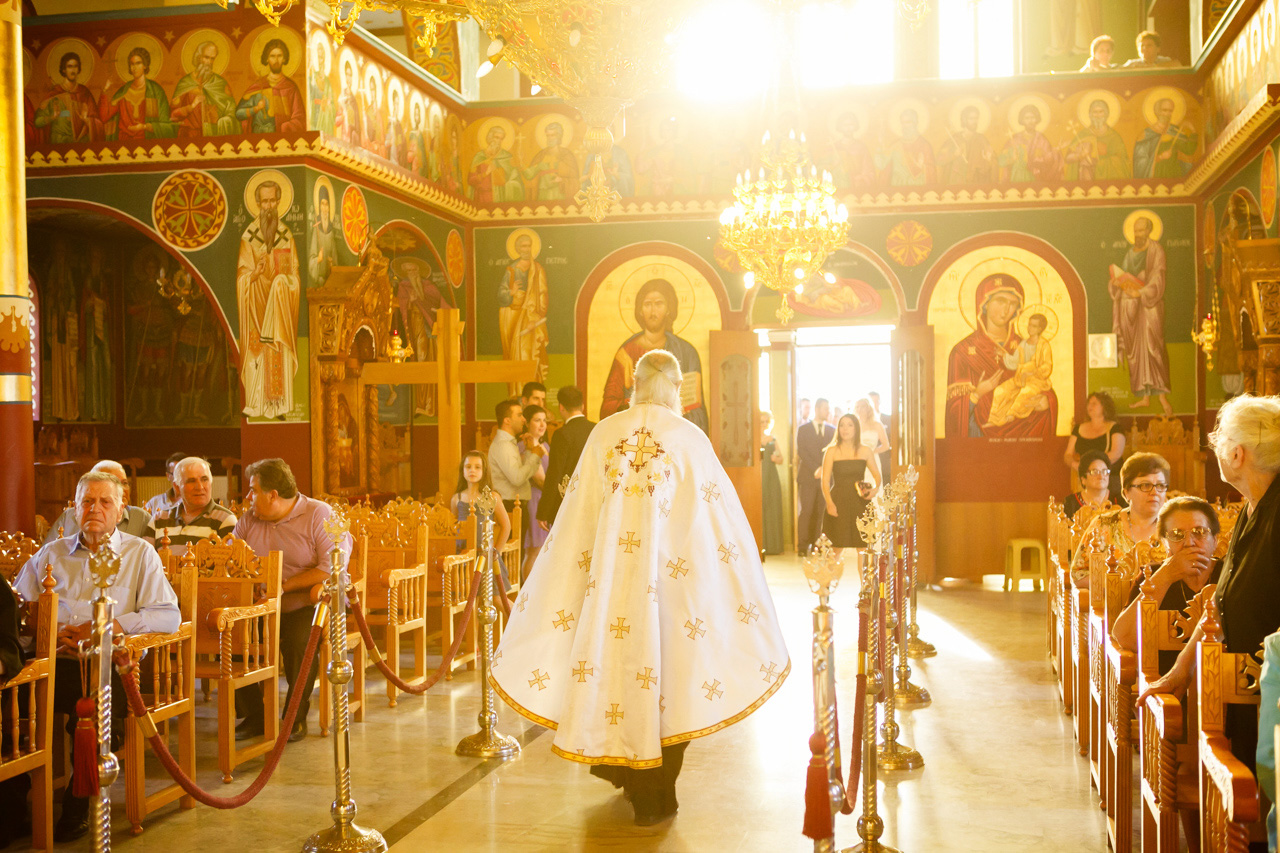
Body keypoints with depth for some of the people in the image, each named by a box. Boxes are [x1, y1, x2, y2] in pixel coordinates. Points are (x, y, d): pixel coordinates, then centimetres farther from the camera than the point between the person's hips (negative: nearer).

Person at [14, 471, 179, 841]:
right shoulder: (50, 554, 22)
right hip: (55, 662, 3)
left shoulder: (140, 554, 12)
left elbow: (168, 615, 1)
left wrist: (111, 625, -9)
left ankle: (76, 808, -9)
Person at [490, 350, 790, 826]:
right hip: (669, 574, -2)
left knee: (615, 664, 18)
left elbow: (578, 514, 3)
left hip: (610, 572, 3)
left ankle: (623, 770, 34)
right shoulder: (690, 439, -7)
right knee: (665, 681, 7)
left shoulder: (604, 434, 0)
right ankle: (654, 798, 15)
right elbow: (723, 517, -5)